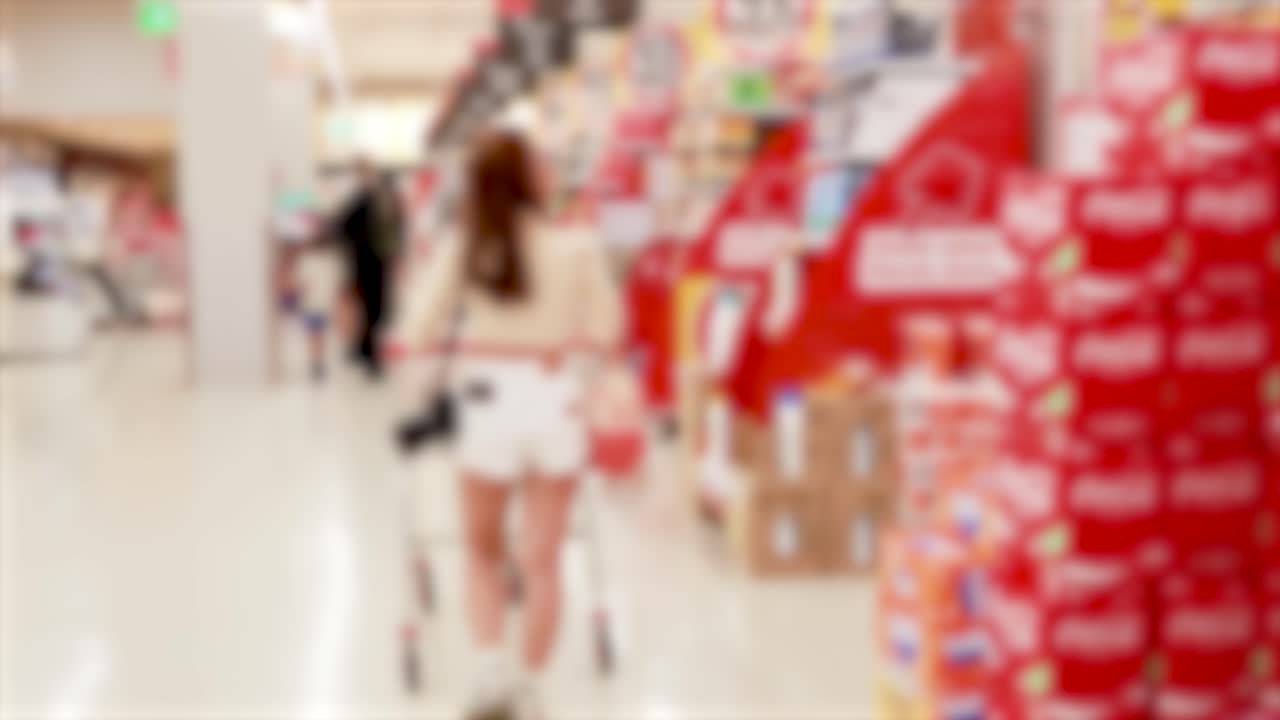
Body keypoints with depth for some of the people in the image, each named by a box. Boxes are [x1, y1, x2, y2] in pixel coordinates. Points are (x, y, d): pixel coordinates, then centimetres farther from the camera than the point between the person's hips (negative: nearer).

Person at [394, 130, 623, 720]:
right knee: (542, 560, 12)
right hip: (556, 403, 0)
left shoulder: (461, 250, -7)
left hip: (489, 403, 0)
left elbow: (415, 333, -9)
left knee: (483, 549, 20)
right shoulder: (577, 248, -8)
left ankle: (493, 668, 3)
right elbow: (606, 333, -3)